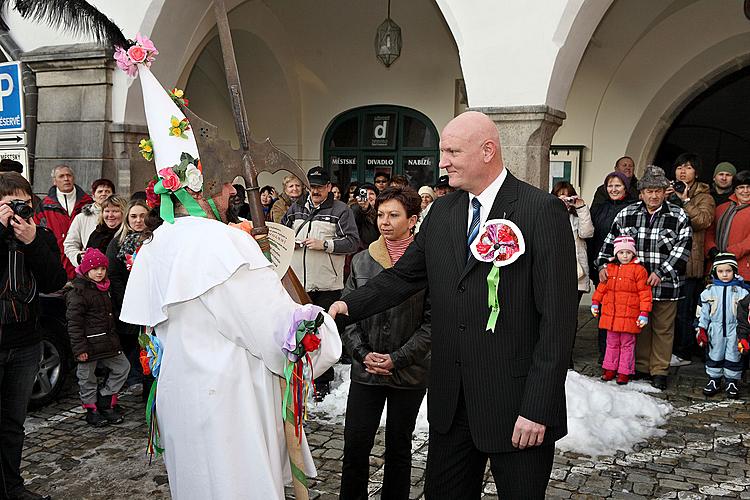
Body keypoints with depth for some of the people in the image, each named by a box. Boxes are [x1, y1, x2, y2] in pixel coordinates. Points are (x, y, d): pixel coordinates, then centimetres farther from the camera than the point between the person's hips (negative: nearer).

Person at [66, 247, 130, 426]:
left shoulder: (103, 289, 14)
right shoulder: (78, 292, -13)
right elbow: (74, 322, -16)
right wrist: (79, 347, -19)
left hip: (106, 342, 8)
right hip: (89, 344, -8)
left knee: (123, 366, 9)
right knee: (87, 378, 4)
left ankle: (105, 402, 18)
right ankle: (91, 410, 20)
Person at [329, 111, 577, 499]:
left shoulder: (542, 212, -12)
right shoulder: (441, 212, 7)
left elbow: (558, 319, -14)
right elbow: (404, 275, 9)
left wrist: (538, 408, -17)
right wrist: (350, 305, -9)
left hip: (516, 403, -5)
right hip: (451, 401, 6)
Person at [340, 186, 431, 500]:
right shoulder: (362, 261, 3)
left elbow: (432, 321, -10)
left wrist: (397, 359, -14)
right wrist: (363, 353, -9)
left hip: (409, 372, -2)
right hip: (366, 370, 2)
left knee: (399, 446, 12)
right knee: (355, 444, 3)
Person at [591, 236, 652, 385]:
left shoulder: (639, 270, -7)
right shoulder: (610, 268, 7)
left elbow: (644, 293, -8)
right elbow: (602, 287, 19)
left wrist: (644, 313, -11)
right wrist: (595, 302, 18)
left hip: (629, 315, -4)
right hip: (610, 314, 4)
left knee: (627, 344, 6)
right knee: (612, 343, 14)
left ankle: (624, 372, 15)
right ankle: (610, 368, 25)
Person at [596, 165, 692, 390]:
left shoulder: (678, 216, -1)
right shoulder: (626, 214, 5)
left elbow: (683, 247, -7)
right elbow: (611, 241, 12)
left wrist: (661, 272, -14)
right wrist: (603, 264, -1)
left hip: (665, 284, -2)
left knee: (663, 328, 6)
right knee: (639, 326, 12)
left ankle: (659, 371, 17)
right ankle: (641, 366, 25)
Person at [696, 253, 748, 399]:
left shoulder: (741, 290, -2)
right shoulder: (709, 291, 0)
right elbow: (703, 311, 4)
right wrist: (701, 329, 0)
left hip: (734, 330, -1)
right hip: (715, 330, 1)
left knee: (733, 356, 7)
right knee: (714, 355, 10)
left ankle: (732, 382, 20)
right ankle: (714, 380, 22)